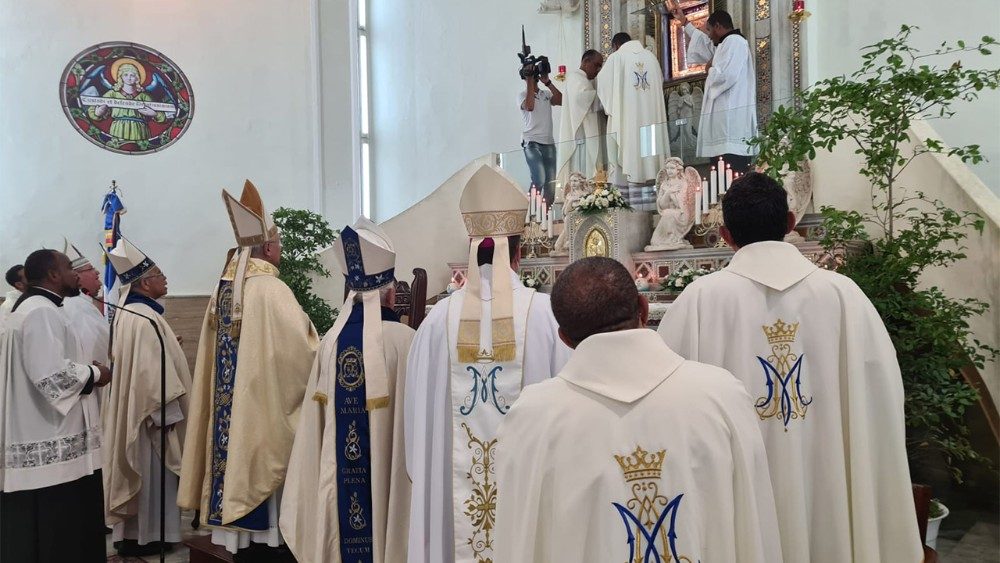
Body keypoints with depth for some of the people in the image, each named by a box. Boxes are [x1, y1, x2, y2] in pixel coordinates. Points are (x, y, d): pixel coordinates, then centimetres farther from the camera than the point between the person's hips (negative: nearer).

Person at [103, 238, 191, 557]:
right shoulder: (145, 318, -22)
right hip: (149, 411, -10)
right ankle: (145, 536, 11)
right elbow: (152, 371, -25)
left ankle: (128, 533, 27)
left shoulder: (127, 311, 9)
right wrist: (169, 412, -20)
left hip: (131, 410, 10)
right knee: (150, 473, 1)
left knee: (136, 471, 17)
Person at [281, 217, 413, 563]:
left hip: (338, 472, 5)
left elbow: (319, 415, 5)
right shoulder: (404, 339, -14)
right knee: (383, 533, 7)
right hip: (387, 471, -4)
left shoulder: (331, 340, -1)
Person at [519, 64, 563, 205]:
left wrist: (547, 82, -3)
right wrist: (530, 81, -13)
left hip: (549, 142, 5)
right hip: (531, 142, -5)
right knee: (539, 180, -21)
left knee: (551, 182, 0)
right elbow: (529, 106, -18)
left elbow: (561, 101, -1)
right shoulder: (522, 95, 5)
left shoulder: (546, 94, 18)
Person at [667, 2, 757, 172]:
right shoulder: (726, 44, 25)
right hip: (726, 118, 11)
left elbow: (725, 75, -21)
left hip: (732, 118, -11)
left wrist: (711, 68, 1)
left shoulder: (734, 41, -6)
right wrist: (684, 21, 52)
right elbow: (705, 43, 46)